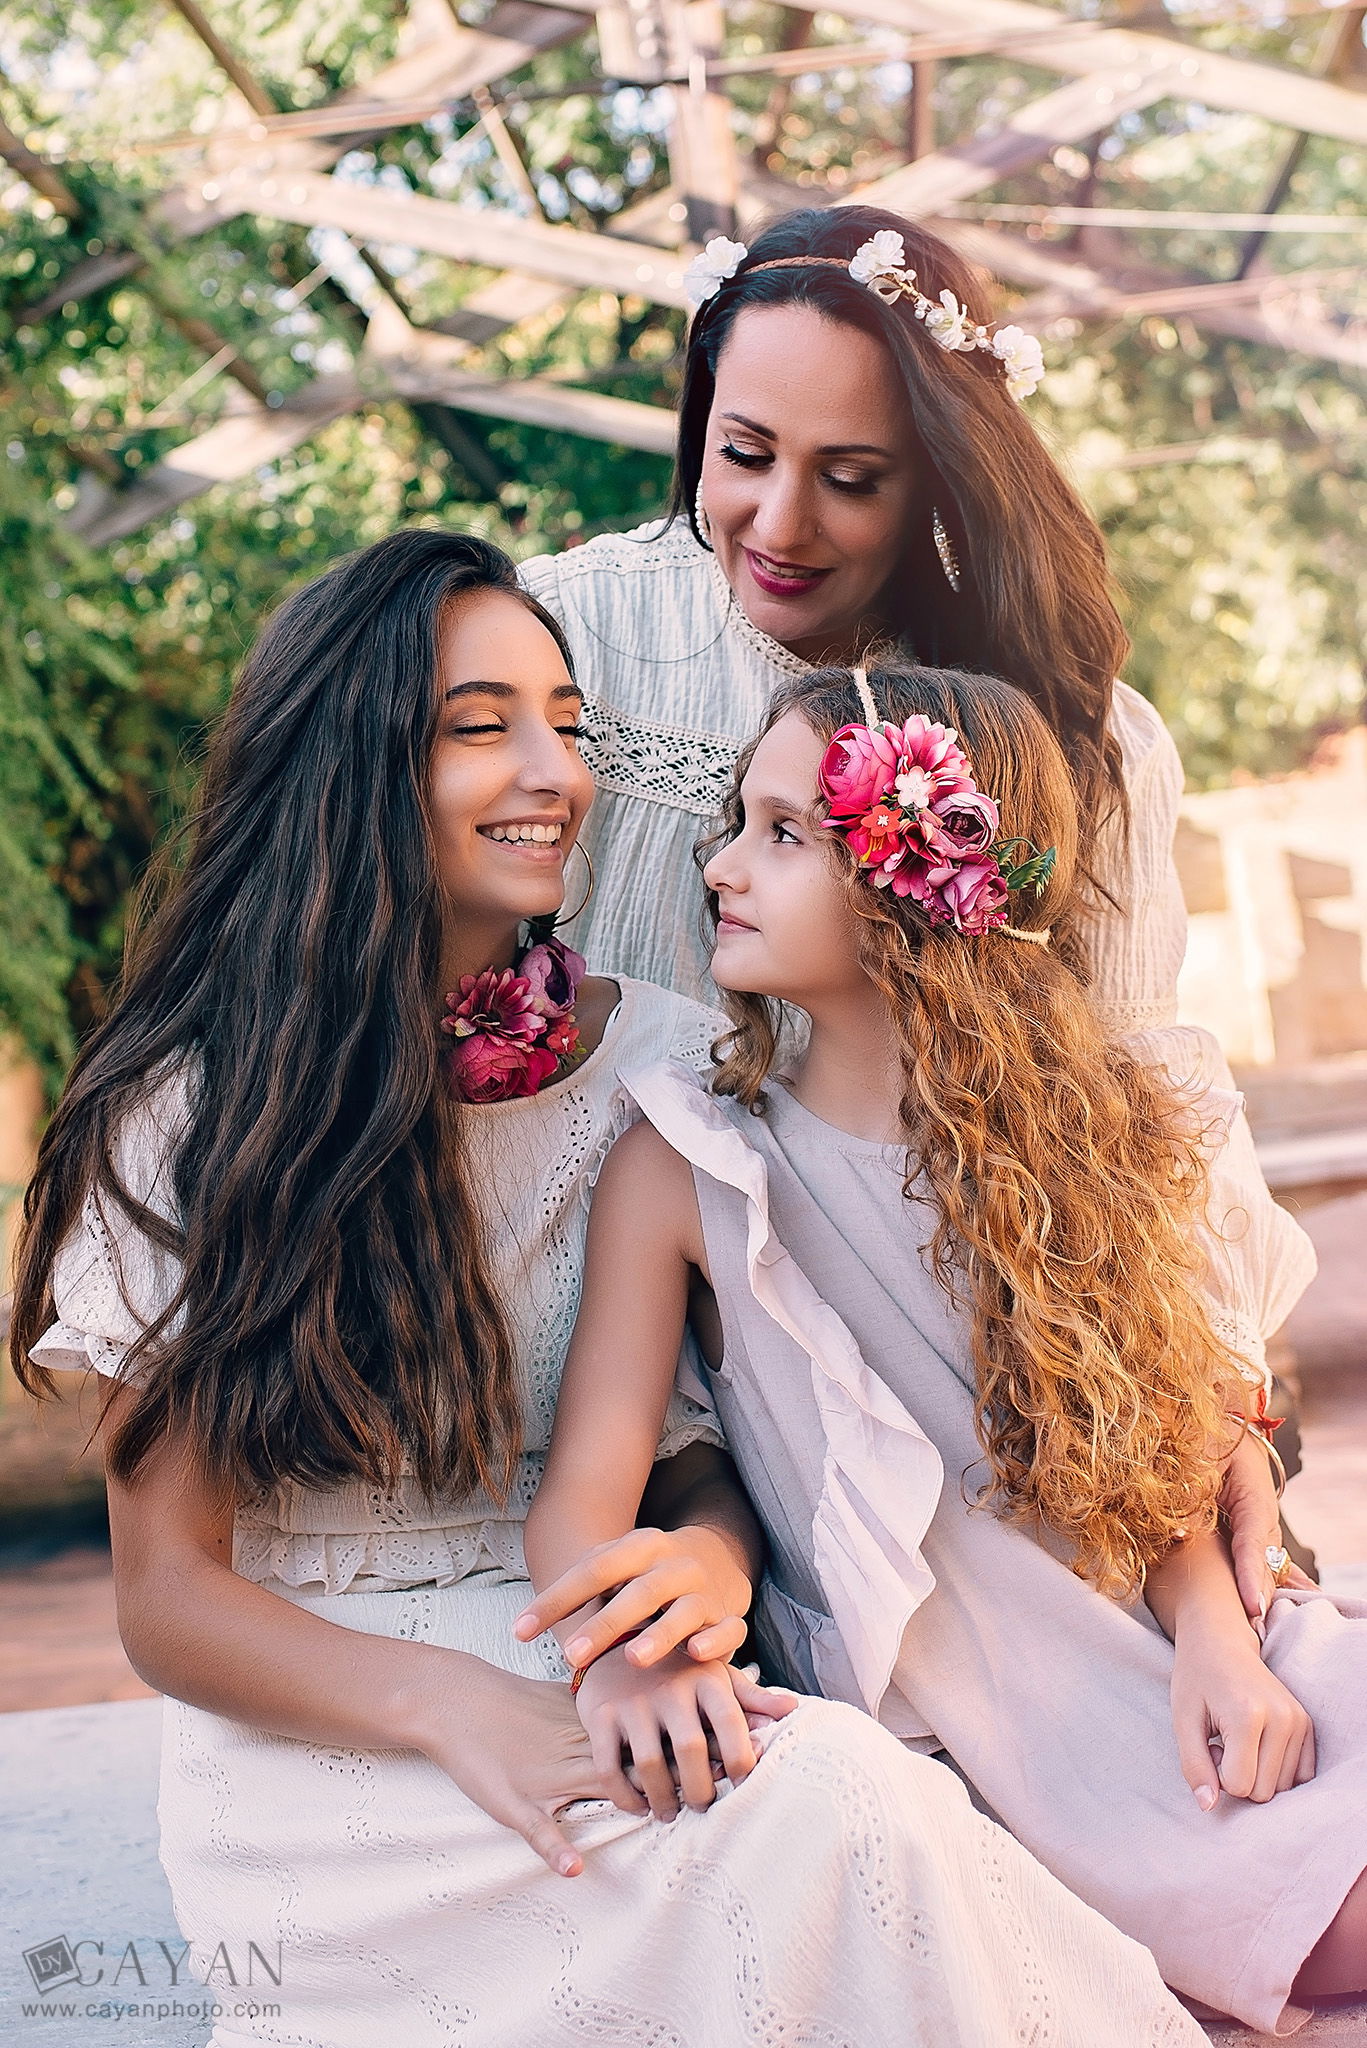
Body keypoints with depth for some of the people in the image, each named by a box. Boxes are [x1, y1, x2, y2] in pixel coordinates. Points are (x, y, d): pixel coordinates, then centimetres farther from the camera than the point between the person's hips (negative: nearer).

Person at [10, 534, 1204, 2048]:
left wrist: (710, 1556, -18)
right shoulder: (188, 1117, -3)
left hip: (609, 1684, 3)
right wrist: (448, 1702, -24)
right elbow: (168, 1594, -3)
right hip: (321, 1732, -3)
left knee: (842, 1789, -33)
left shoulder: (669, 1060, 4)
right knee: (829, 1807, -31)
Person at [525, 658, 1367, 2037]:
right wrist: (628, 1653, -32)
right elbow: (584, 1494, -12)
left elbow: (1154, 1438, 7)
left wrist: (1212, 1634, -10)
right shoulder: (690, 1168, -5)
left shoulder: (1073, 1128, 4)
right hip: (970, 1729, -4)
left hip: (1161, 1660, 4)